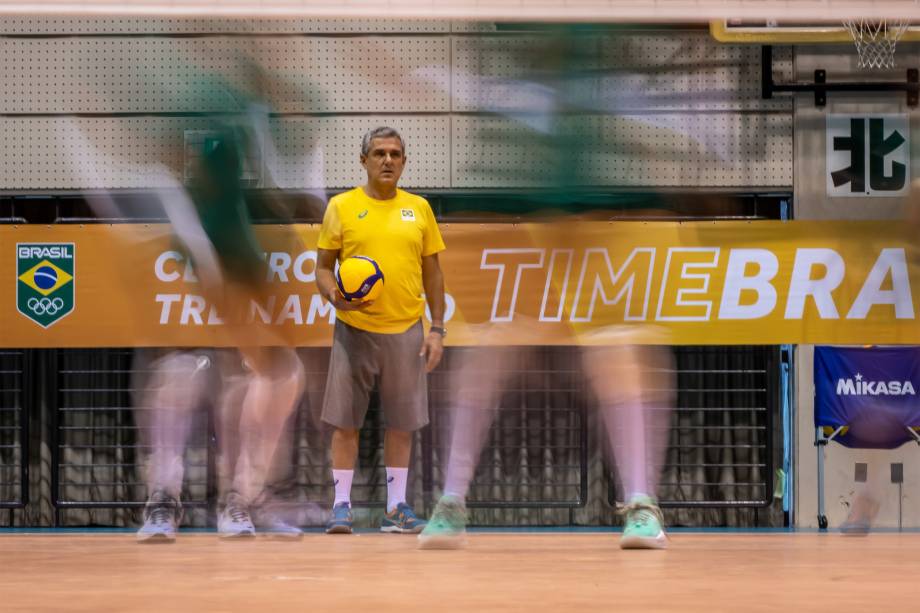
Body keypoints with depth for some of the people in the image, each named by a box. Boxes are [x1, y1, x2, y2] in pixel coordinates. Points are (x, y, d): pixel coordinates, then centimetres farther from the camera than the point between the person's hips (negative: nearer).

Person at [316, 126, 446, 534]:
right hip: (354, 330, -2)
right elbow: (323, 267, 4)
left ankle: (397, 508, 12)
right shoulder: (342, 207, 2)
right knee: (345, 420, -1)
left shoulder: (418, 208, 8)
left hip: (405, 331, 2)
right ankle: (342, 504, 7)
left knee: (402, 423, 4)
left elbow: (432, 271, 11)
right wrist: (334, 295, -17)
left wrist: (437, 329, 5)